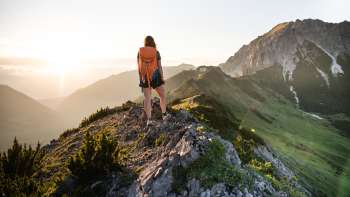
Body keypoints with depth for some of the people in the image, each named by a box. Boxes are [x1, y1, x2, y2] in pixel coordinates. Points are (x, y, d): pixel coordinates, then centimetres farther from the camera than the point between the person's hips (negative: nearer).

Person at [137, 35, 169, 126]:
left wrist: (141, 78, 7)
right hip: (155, 77, -2)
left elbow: (139, 67, -1)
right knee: (162, 95, 16)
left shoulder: (140, 52, 0)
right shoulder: (156, 52, -5)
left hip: (145, 78, 2)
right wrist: (162, 79, 0)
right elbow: (159, 67, -6)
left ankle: (149, 119, -1)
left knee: (147, 98, 3)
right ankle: (164, 114, 24)